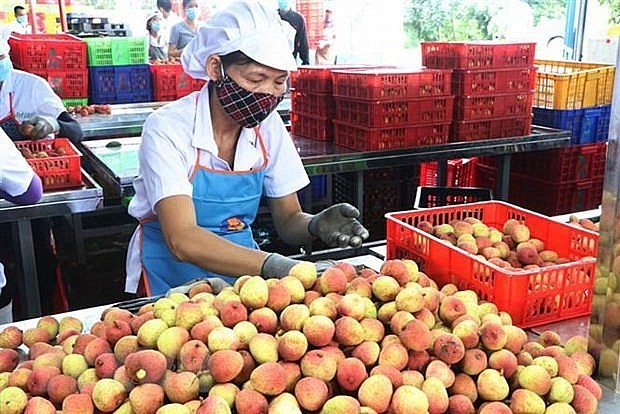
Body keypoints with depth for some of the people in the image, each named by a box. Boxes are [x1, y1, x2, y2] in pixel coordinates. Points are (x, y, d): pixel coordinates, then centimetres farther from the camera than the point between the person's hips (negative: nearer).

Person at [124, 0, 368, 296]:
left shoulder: (268, 126, -4)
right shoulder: (167, 129, -19)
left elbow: (288, 220, 1)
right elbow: (182, 240, -30)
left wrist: (316, 224, -23)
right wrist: (274, 266, -43)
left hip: (242, 269, 4)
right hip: (173, 278, -4)